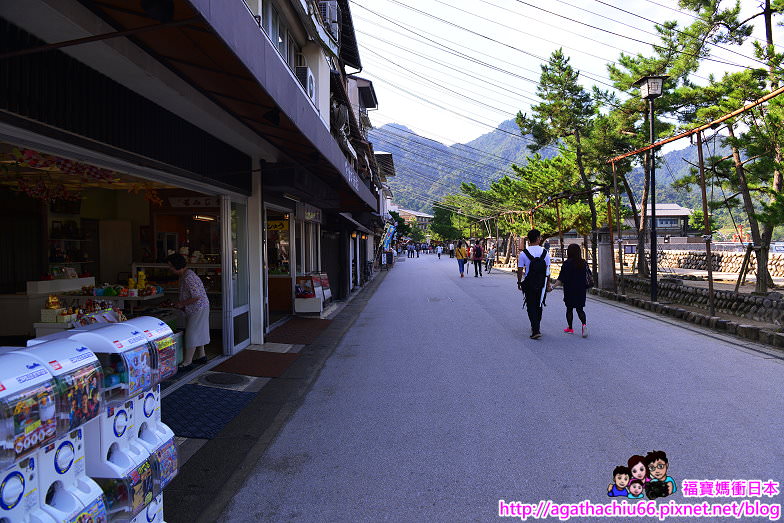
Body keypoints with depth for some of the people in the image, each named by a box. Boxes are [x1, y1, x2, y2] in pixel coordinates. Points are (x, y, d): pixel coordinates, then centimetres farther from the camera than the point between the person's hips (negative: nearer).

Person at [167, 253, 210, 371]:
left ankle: (187, 363, -1)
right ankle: (201, 356, 30)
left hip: (198, 309, -10)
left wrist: (182, 304, -17)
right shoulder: (183, 275, 9)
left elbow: (197, 297, -27)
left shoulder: (188, 277, -24)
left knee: (191, 334, -6)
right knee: (197, 332, 18)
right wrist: (181, 304, 9)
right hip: (193, 309, 10)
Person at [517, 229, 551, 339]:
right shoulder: (545, 252, -2)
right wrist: (548, 283, 13)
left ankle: (536, 330, -10)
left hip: (529, 283, -3)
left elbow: (520, 270, -5)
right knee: (539, 305, 18)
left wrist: (519, 282, 8)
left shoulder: (523, 253, -8)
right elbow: (548, 270, 3)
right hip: (542, 284, 3)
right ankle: (536, 327, 33)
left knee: (531, 306, 2)